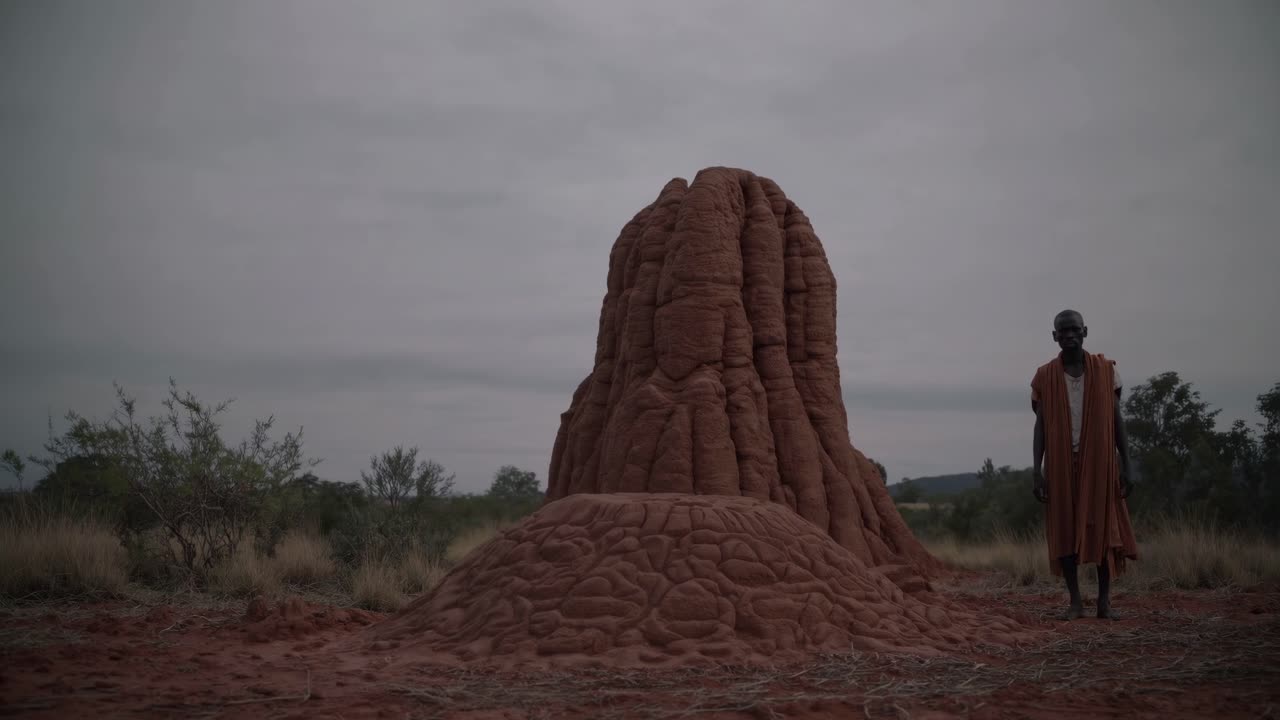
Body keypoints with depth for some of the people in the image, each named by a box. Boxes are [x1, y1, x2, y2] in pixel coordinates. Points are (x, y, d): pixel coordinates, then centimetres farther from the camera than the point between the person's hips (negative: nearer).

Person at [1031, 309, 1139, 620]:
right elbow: (1041, 425, 3)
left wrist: (1125, 466, -1)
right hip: (1061, 464, 0)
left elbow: (1116, 420, 4)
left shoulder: (1105, 370, 3)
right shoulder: (1045, 376, 2)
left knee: (1104, 528, 0)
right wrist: (1037, 471, -4)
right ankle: (1075, 600, 9)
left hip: (1100, 462, 0)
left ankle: (1104, 600, 8)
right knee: (1064, 531, 1)